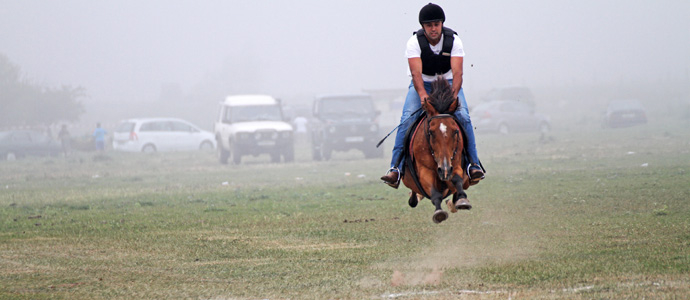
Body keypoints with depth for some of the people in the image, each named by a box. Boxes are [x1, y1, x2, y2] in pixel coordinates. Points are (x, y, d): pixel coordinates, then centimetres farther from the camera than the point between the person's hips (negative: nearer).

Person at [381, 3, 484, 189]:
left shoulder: (453, 40, -15)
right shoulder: (415, 42, -18)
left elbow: (457, 72, -26)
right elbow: (416, 73, -30)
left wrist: (454, 94, -44)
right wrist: (423, 95, -48)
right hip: (422, 84, -1)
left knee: (463, 116, -24)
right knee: (407, 119, -22)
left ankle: (473, 164, -19)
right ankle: (395, 168, -23)